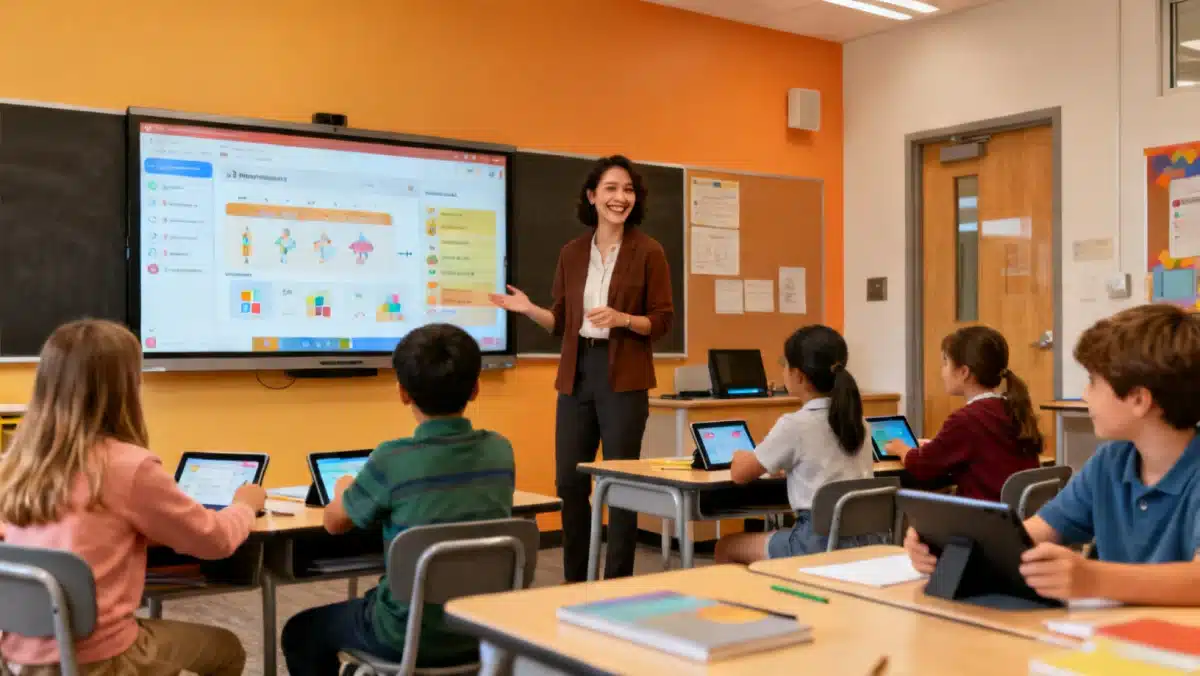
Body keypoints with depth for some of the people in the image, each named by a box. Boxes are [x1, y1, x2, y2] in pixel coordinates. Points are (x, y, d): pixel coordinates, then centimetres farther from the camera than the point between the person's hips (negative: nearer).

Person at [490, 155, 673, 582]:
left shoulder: (648, 251, -4)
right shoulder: (572, 252, 8)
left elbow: (663, 322, -5)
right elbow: (563, 322, 12)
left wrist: (622, 318, -21)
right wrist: (529, 309, -5)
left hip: (624, 377, -4)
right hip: (576, 374, 4)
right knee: (569, 482, 8)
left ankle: (618, 583, 14)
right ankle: (574, 581, 23)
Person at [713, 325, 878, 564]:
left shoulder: (794, 424, -13)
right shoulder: (856, 419, 7)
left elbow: (740, 474, -4)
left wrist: (741, 455, 17)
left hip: (820, 542, -7)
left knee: (725, 548, 15)